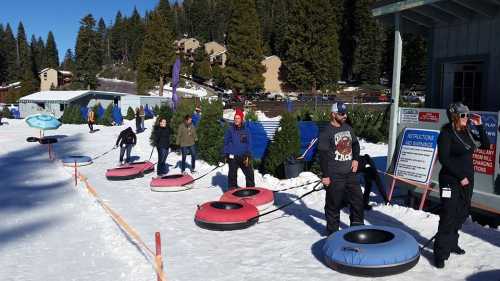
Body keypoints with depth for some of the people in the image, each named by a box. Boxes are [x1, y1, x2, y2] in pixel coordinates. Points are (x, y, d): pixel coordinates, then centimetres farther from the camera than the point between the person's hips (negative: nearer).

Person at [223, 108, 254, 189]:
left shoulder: (246, 130, 3)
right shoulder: (230, 130, -1)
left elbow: (249, 144, 4)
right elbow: (226, 142, 4)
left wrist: (248, 156, -4)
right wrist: (226, 155, 0)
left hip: (244, 156, 2)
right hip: (233, 156, -1)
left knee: (249, 173, 5)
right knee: (232, 175, 6)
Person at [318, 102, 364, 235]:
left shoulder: (348, 128, 10)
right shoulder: (326, 132, -13)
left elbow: (355, 144, 22)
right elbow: (323, 155, -15)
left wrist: (355, 159, 7)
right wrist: (325, 175, -16)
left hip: (350, 172, 7)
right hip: (334, 176, -7)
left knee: (357, 199, 12)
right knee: (334, 204, 3)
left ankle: (357, 227, 29)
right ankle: (332, 232, 17)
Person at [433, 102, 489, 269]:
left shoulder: (467, 132, 10)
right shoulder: (446, 134, -11)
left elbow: (485, 145, 15)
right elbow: (443, 158, -16)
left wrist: (479, 126, 5)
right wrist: (460, 176, -16)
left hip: (467, 180, 8)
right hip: (451, 180, -8)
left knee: (462, 213, 14)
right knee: (449, 215, -10)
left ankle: (451, 243, 31)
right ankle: (441, 252, -4)